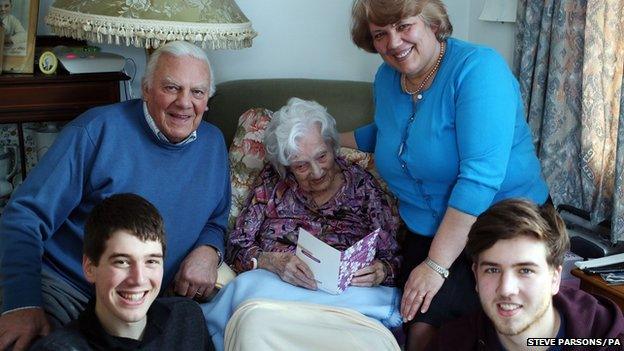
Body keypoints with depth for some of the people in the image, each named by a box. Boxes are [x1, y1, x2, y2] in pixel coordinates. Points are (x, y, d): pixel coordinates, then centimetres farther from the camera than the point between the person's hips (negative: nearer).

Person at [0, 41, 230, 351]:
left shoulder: (213, 143, 10)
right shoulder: (97, 129, -6)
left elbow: (218, 220, 21)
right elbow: (25, 216, -9)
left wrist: (208, 250, -5)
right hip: (62, 287, -4)